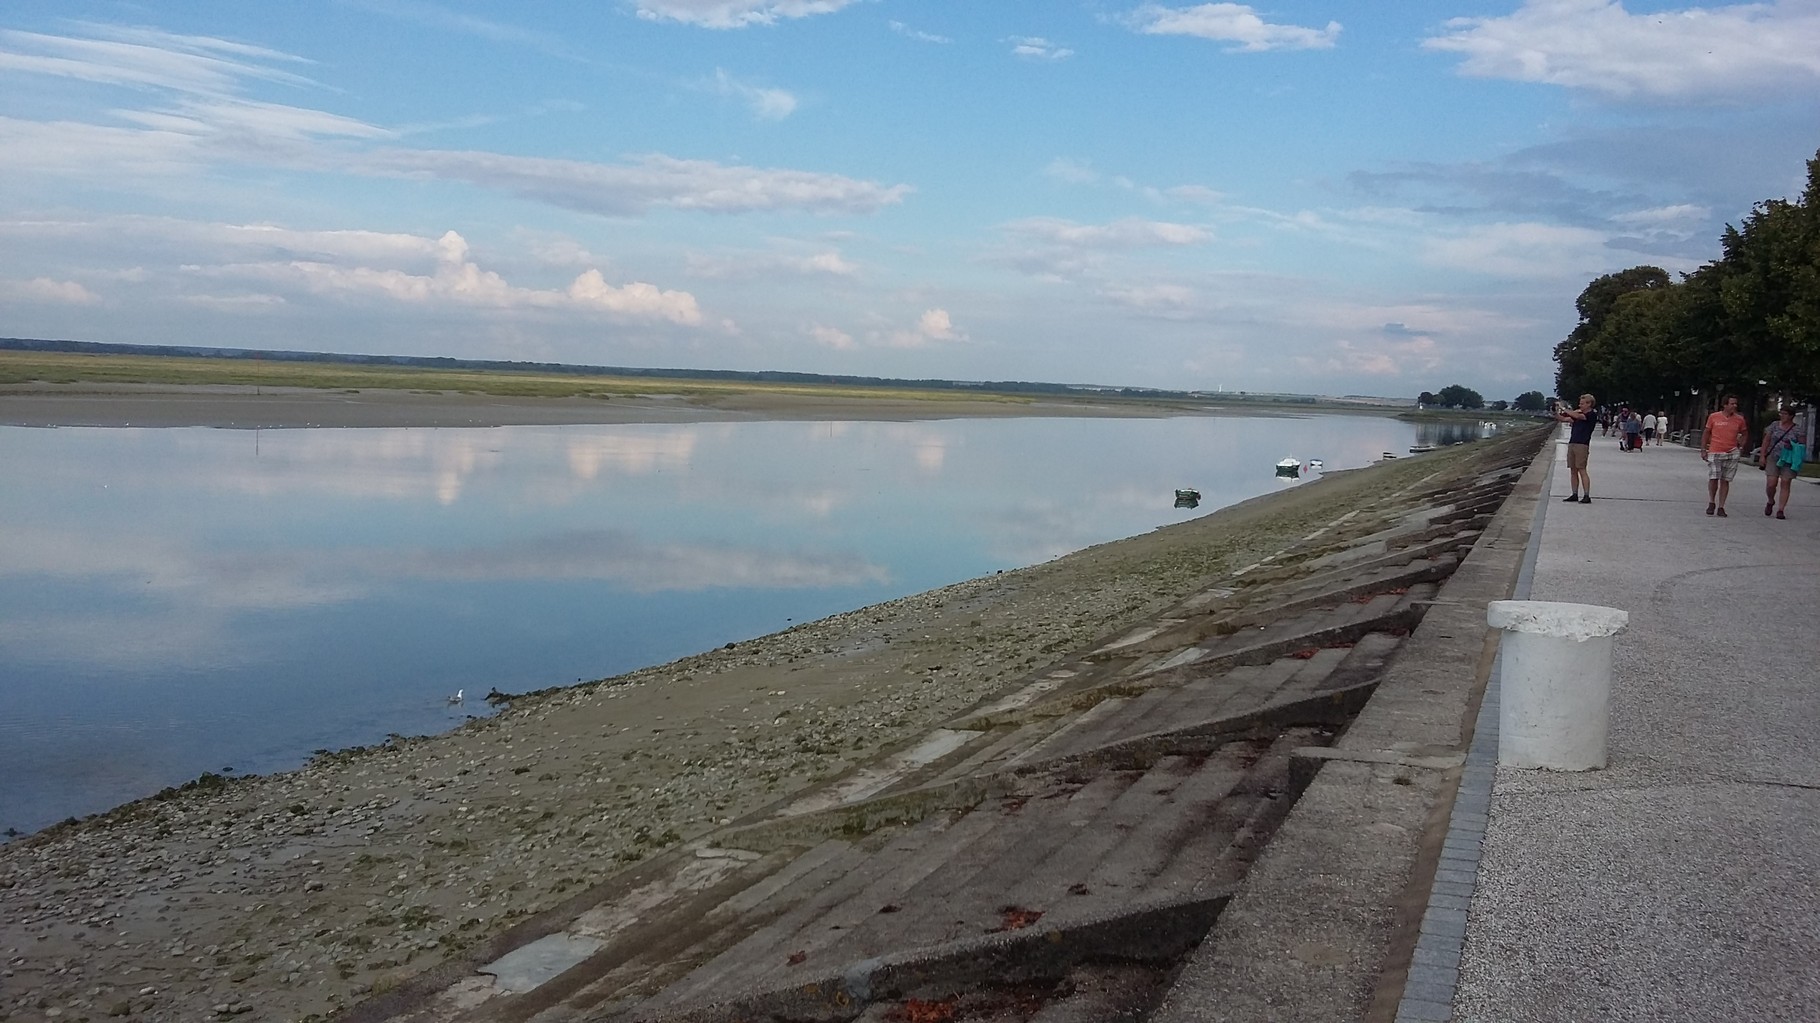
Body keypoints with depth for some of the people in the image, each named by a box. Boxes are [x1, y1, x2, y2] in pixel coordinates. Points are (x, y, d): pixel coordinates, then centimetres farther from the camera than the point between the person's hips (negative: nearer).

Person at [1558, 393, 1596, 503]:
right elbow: (1563, 419, 18)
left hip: (1582, 445, -8)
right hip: (1572, 444, 8)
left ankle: (1587, 496, -10)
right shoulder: (1578, 413, 18)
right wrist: (1556, 413, 0)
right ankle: (1574, 494, 11)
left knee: (1581, 470, -10)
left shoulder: (1592, 415, -5)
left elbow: (1577, 416, -19)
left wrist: (1564, 410, -10)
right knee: (1573, 470, 7)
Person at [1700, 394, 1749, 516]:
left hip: (1732, 454, 1)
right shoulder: (1714, 417, 0)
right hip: (1714, 453, -1)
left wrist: (1741, 447, 7)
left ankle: (1721, 507, 7)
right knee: (1713, 479, -6)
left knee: (1725, 481, 3)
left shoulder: (1739, 420, 5)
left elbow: (1744, 433, 20)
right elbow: (1706, 433, 7)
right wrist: (1703, 450, 4)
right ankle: (1711, 503, 14)